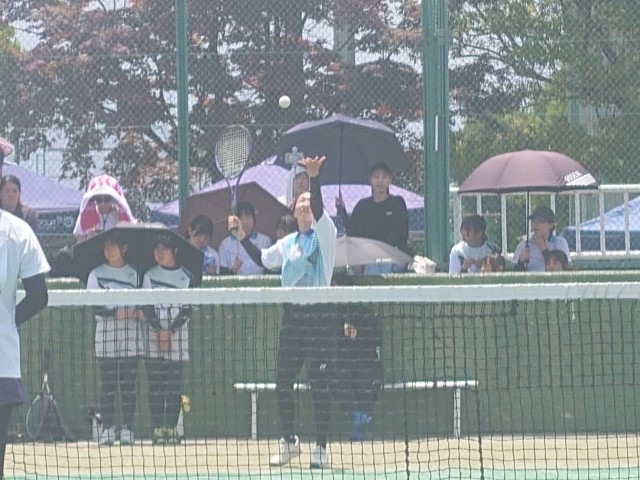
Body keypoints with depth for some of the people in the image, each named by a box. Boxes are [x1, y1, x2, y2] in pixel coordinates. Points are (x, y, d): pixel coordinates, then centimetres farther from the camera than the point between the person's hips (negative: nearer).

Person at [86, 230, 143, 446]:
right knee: (108, 384, -3)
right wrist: (115, 312, -16)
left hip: (131, 333, 1)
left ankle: (127, 428, 1)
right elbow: (93, 305, -3)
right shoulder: (97, 274, 6)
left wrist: (139, 311, -9)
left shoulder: (134, 273, 11)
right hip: (106, 331, -1)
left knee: (129, 383, -1)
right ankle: (107, 428, -1)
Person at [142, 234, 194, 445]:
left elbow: (188, 309, 1)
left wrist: (171, 331, -10)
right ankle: (157, 429, -2)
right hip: (153, 336, 0)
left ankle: (172, 428, 1)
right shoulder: (150, 276, 7)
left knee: (175, 386, -2)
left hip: (178, 335, 0)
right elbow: (147, 307, 1)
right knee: (155, 386, -3)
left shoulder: (186, 277, 5)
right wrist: (159, 331, -11)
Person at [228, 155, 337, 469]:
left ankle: (321, 447, 3)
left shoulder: (323, 235, -1)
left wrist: (314, 179, -36)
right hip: (292, 317, 6)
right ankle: (289, 441, 23)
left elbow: (319, 211, -21)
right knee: (282, 384, 6)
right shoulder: (288, 243, 16)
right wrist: (242, 236, 19)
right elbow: (263, 259, 31)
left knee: (320, 386, -5)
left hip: (320, 316, -6)